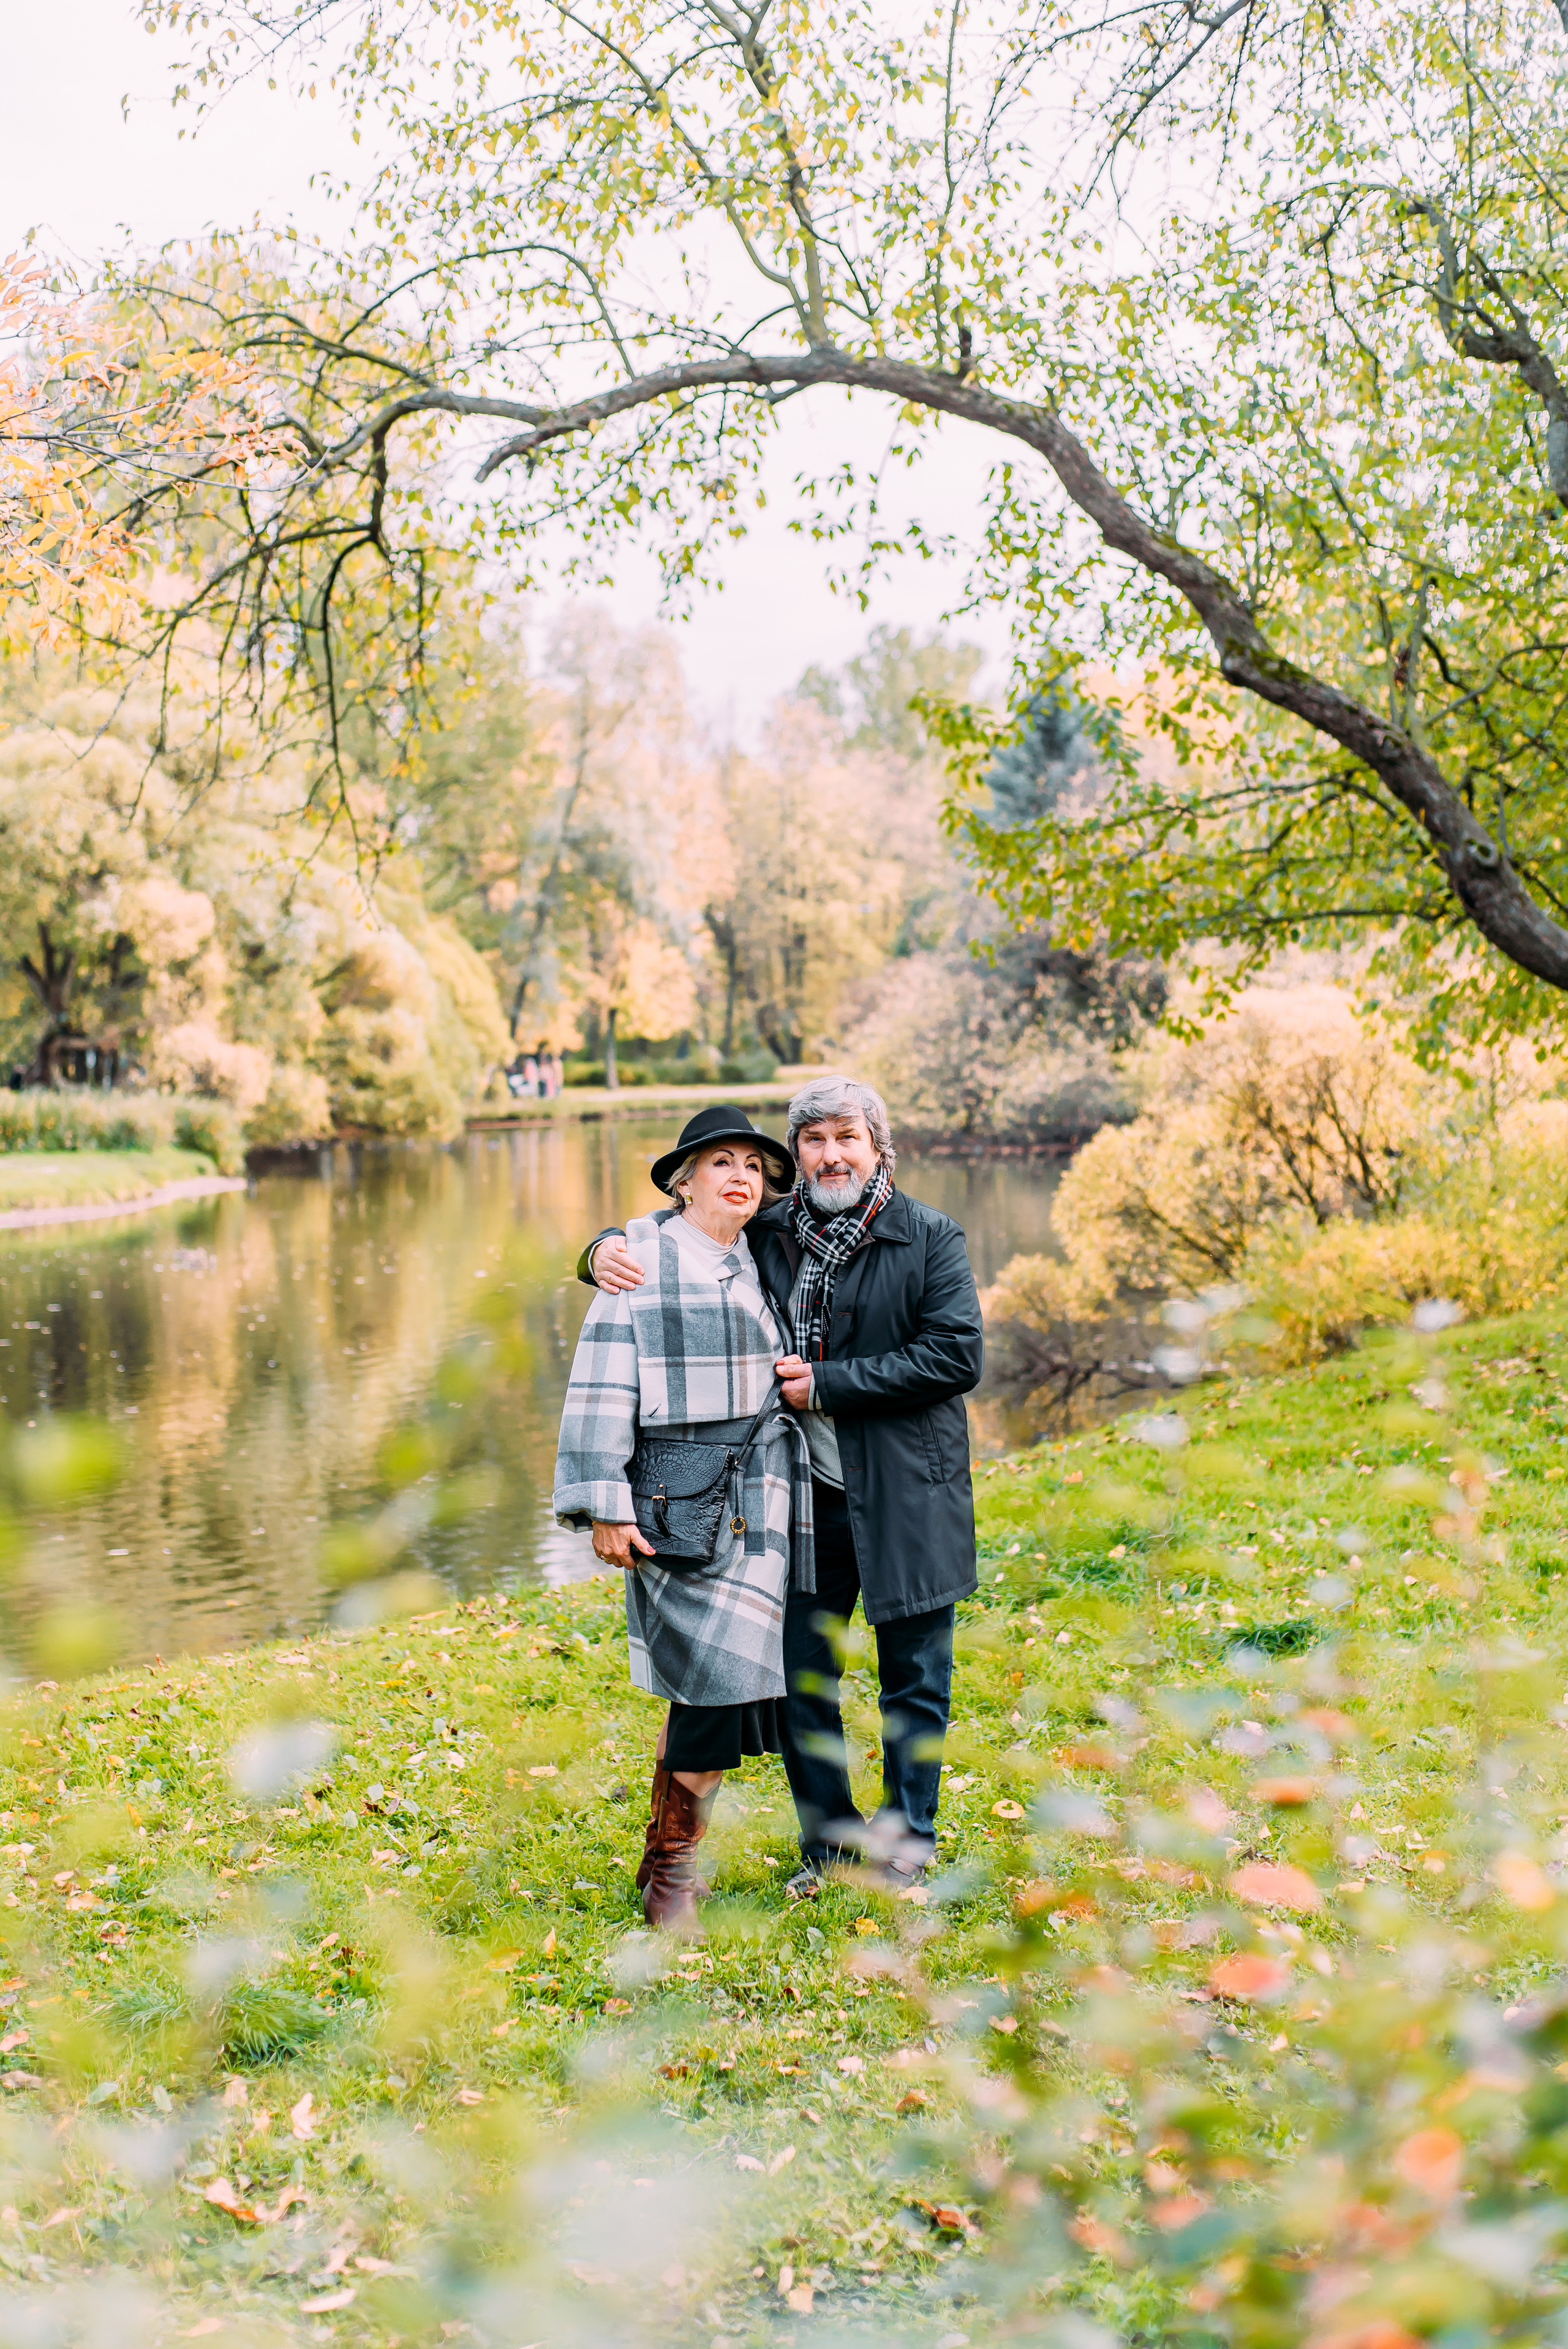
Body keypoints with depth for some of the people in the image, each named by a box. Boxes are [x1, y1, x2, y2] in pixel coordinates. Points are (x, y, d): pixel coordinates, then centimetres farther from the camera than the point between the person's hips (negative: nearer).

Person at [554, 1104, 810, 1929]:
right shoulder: (642, 1259, -3)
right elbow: (602, 1388, -5)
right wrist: (605, 1505, -10)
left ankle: (671, 1856, 15)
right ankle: (671, 1863, 7)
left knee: (731, 1672, 0)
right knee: (707, 1678, -10)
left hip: (760, 1496, 5)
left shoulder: (763, 1264, 15)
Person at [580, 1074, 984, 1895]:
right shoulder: (766, 1235, 5)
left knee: (913, 1675, 10)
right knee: (797, 1672, 7)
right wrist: (605, 1249, -11)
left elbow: (957, 1355, -13)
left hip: (905, 1492, -3)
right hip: (804, 1493, 3)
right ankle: (829, 1837, 26)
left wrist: (828, 1384, -15)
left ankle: (907, 1837, 27)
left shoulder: (929, 1238, -4)